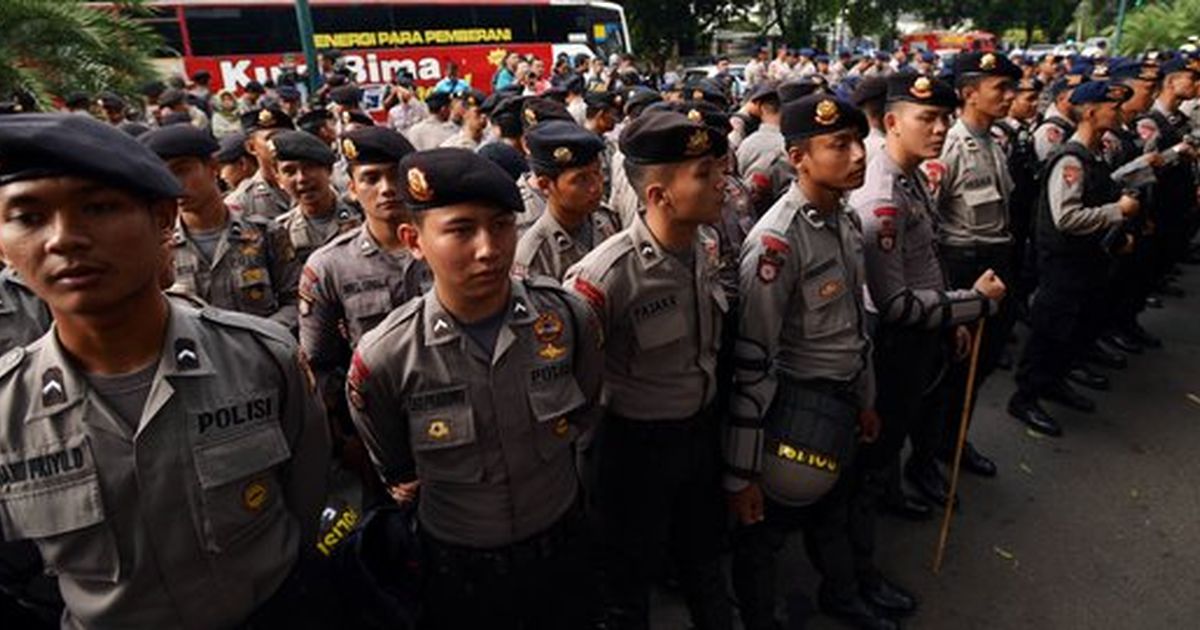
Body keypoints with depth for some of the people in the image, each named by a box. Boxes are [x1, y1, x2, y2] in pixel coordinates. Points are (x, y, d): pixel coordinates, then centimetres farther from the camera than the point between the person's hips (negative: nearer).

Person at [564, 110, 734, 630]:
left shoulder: (706, 247, -6)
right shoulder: (608, 273, -29)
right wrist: (587, 443, -7)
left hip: (703, 429, 6)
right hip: (636, 444, -6)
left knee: (704, 556, 29)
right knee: (631, 573, 20)